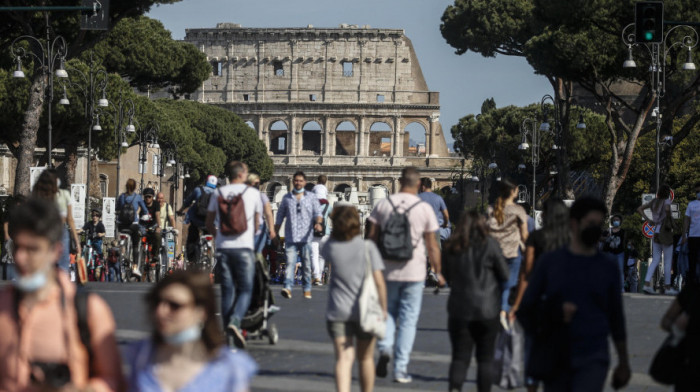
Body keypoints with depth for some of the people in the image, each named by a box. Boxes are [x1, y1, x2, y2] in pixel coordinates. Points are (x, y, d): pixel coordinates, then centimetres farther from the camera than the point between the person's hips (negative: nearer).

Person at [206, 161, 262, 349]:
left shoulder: (218, 194, 9)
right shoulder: (253, 193, 4)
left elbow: (209, 224, 13)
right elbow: (257, 224, 13)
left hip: (223, 248, 3)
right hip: (244, 248, -3)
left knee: (227, 291, 8)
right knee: (245, 290, 2)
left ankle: (228, 334, 6)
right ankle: (235, 321, -23)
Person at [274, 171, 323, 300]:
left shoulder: (311, 197, 10)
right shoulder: (286, 198, 13)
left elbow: (318, 213, 4)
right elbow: (280, 217, 18)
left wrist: (318, 223, -18)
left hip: (306, 236, 0)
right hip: (290, 236, 0)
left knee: (306, 264, 4)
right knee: (290, 262, -12)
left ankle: (307, 289, 14)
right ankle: (288, 288, -23)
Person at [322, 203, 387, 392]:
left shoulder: (331, 247, -5)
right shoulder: (367, 247, -8)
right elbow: (379, 281, -10)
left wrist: (336, 226, 14)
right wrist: (383, 308, -1)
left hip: (338, 311, 0)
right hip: (364, 311, 0)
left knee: (344, 358, -7)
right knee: (366, 358, 17)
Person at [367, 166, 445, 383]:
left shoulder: (383, 205, 0)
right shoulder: (424, 209, -5)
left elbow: (372, 238, 3)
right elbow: (432, 245, -2)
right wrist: (438, 272, 8)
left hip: (388, 270, 2)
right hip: (414, 272, -2)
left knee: (388, 312, 18)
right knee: (408, 319, 6)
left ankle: (385, 347, -9)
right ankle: (400, 368, 4)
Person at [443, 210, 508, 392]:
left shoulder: (450, 247, 1)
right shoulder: (489, 244, -8)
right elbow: (505, 275, -1)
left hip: (459, 309, 2)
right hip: (487, 309, -2)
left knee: (460, 356, 3)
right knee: (486, 358, 9)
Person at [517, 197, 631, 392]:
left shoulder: (608, 267, 6)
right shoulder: (550, 262, 5)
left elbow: (616, 316, 14)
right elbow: (525, 309, 6)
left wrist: (623, 362, 18)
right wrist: (555, 312, -13)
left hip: (592, 360, -1)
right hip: (555, 359, 2)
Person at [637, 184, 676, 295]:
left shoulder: (654, 201, 11)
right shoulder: (666, 201, -8)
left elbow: (639, 209, 11)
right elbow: (667, 209, -31)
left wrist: (648, 220, 5)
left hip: (656, 232, 6)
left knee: (655, 260, 8)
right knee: (668, 261, 3)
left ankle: (647, 283, -7)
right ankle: (667, 287, 5)